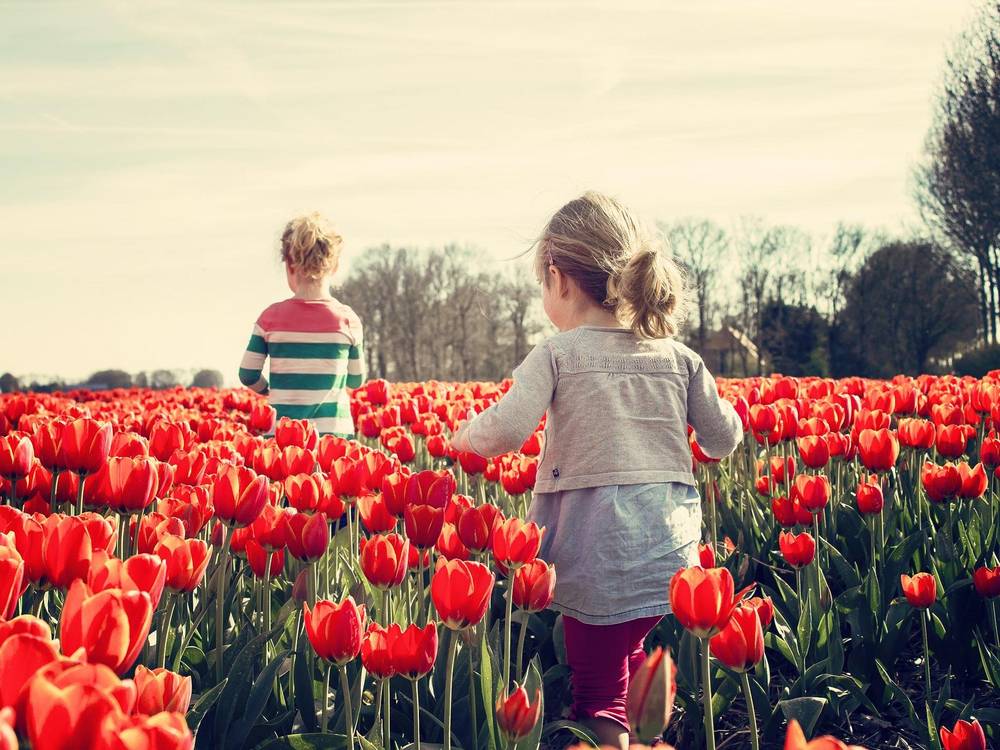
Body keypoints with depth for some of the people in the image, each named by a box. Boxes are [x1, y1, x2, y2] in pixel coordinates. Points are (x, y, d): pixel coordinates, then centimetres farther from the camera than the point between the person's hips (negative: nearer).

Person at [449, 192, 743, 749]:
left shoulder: (557, 355, -7)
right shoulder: (679, 358, 7)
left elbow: (505, 434, -17)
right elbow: (724, 441, 11)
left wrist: (466, 435, 4)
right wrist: (720, 406, 32)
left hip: (598, 556, -5)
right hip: (673, 552, 5)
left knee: (598, 693, 7)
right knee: (630, 654, 27)